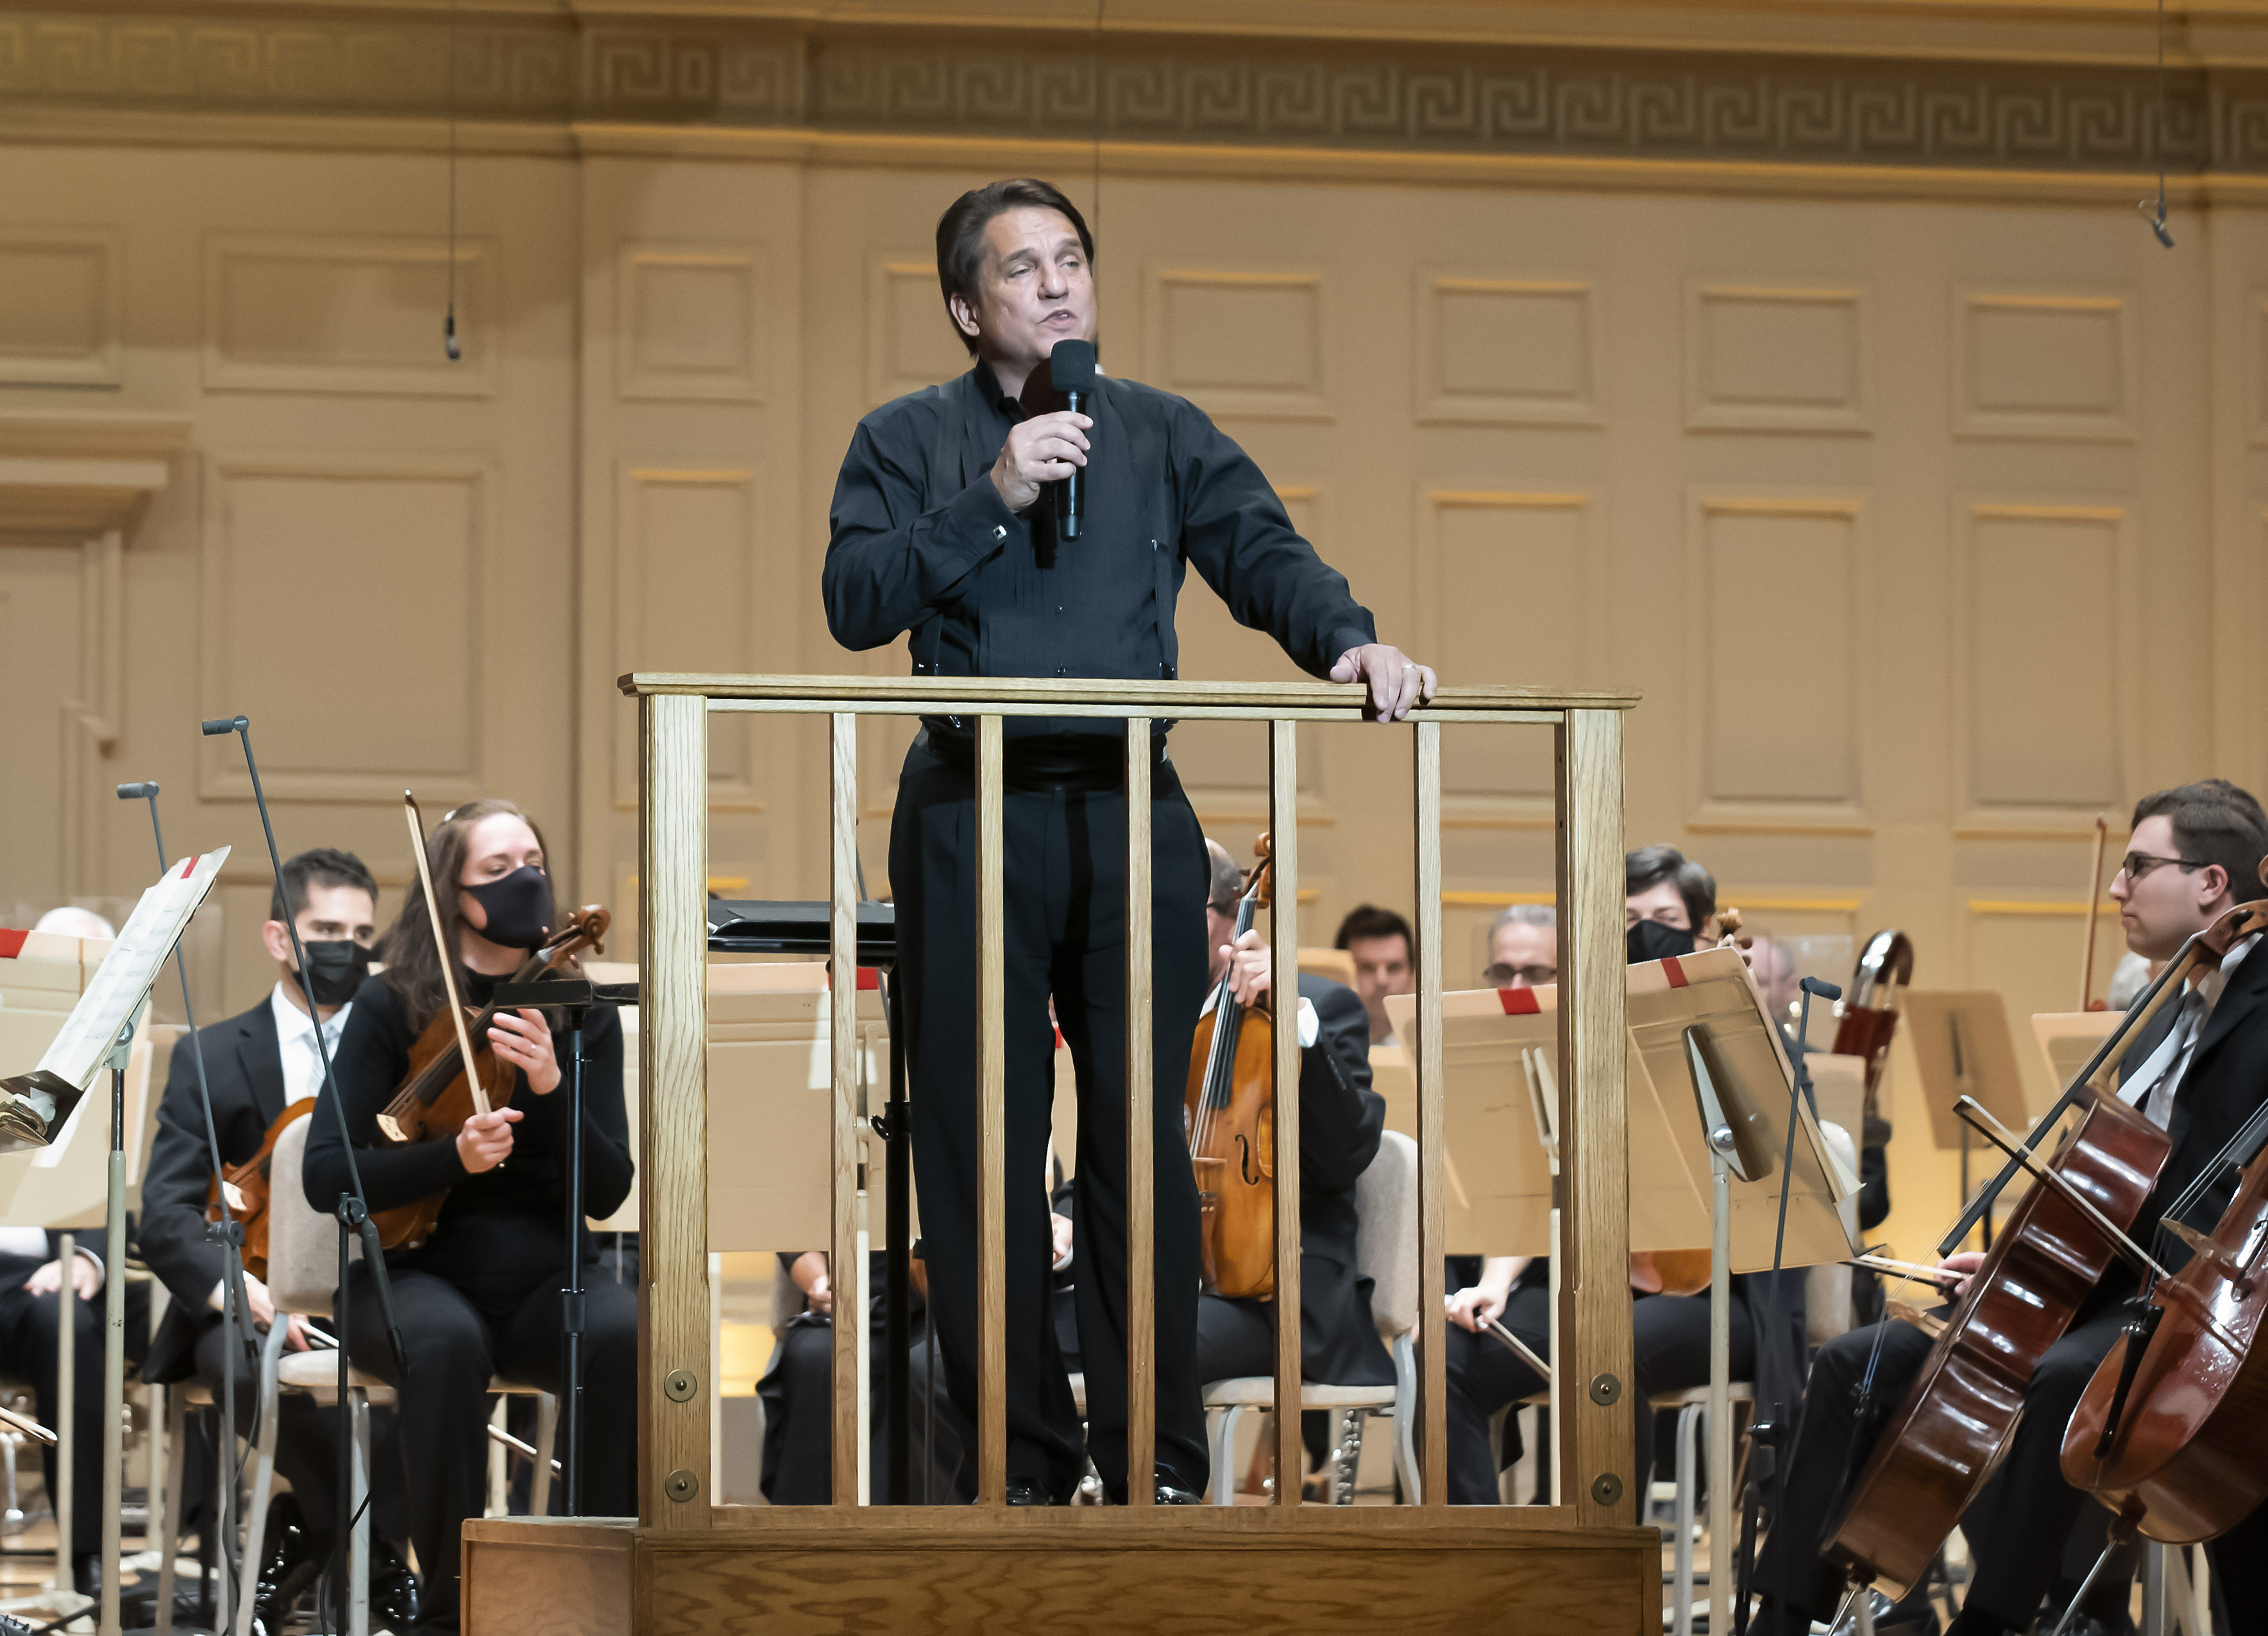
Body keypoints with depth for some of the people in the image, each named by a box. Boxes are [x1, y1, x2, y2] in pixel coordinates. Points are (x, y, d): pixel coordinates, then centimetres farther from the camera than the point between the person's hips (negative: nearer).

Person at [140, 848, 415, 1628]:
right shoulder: (211, 1060, 6)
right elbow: (166, 1215, -5)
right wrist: (234, 1286, -26)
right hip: (254, 1298, -1)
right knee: (246, 1365, -37)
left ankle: (306, 1532, -8)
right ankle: (377, 1554, -13)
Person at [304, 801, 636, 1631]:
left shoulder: (582, 1015, 5)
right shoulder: (391, 1006, -2)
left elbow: (607, 1193, 0)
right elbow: (326, 1177, -7)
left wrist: (551, 1088, -17)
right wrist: (452, 1156, -23)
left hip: (543, 1279, 2)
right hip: (417, 1273, -2)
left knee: (630, 1334, -32)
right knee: (447, 1342, -38)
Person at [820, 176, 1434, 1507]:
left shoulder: (1162, 433, 14)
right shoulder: (909, 440, 8)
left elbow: (1262, 550, 2)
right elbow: (855, 603, -5)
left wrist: (1347, 640, -18)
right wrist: (990, 498, -15)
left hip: (1133, 810, 1)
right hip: (972, 814, -1)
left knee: (1143, 1133, 0)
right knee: (983, 1138, -1)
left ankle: (1160, 1461, 4)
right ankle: (1022, 1459, 8)